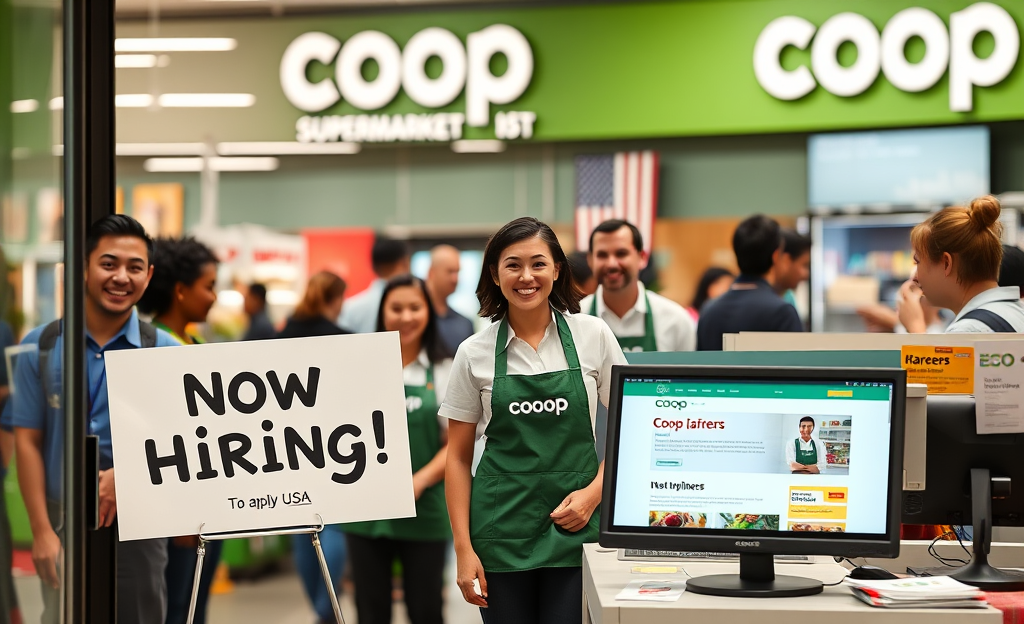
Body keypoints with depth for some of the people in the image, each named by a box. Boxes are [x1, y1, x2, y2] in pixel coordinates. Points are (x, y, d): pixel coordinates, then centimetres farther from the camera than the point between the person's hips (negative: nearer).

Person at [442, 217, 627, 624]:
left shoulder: (593, 335, 1)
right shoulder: (475, 353, 2)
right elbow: (458, 458, 5)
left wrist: (594, 492, -8)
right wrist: (463, 548, -2)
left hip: (575, 526, 0)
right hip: (503, 532, 1)